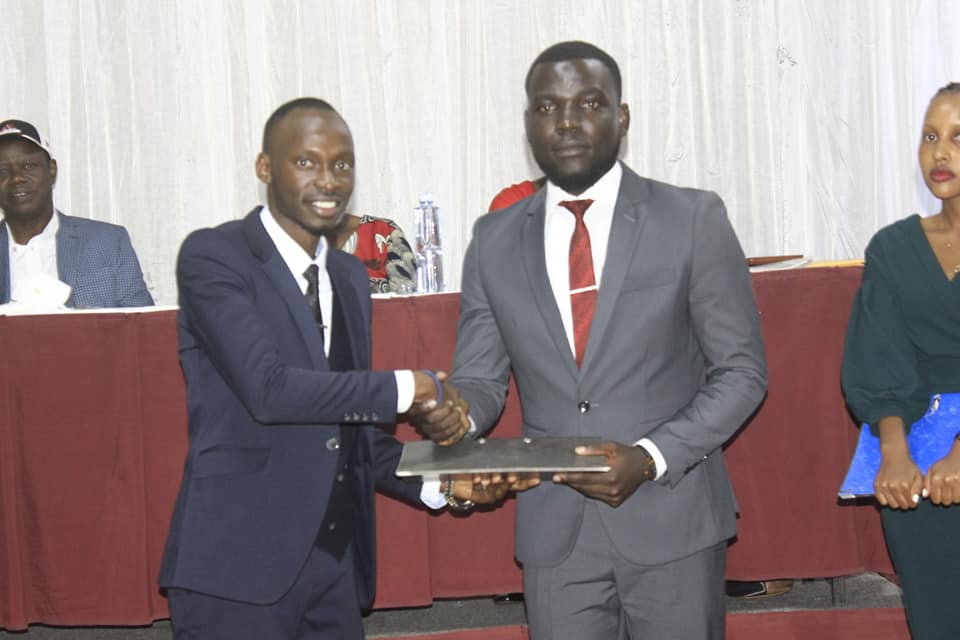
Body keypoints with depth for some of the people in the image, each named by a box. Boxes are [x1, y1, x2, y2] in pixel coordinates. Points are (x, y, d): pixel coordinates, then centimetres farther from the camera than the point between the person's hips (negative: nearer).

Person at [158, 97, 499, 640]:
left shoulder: (350, 277, 15)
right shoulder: (212, 257, -7)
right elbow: (267, 387, -20)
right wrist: (408, 389, -14)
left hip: (337, 562, 6)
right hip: (239, 564, -6)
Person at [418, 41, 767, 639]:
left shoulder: (694, 219, -3)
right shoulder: (495, 241, 5)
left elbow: (741, 371, -2)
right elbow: (481, 378, 9)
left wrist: (651, 458, -15)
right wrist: (458, 413, -14)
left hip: (671, 521, -2)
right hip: (553, 528, 2)